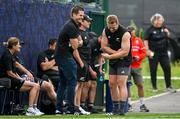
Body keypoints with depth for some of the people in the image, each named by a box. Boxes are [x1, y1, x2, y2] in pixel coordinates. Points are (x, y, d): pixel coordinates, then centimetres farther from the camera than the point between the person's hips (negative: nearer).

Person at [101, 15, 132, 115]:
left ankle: (122, 109, -19)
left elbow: (125, 52, -24)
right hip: (113, 61, 7)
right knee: (112, 84, 5)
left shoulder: (125, 33, -21)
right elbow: (104, 47, -2)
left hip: (124, 61, -7)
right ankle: (115, 108, 14)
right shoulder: (106, 31, -2)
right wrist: (116, 52, -15)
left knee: (121, 83, -15)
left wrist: (109, 56, -23)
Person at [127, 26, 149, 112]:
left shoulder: (138, 40, 7)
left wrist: (138, 57, -11)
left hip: (136, 67, 2)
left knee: (140, 85, 0)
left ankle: (142, 105, 7)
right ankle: (129, 104, 9)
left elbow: (144, 52, 6)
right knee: (126, 85, 0)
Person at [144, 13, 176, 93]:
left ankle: (168, 86, 9)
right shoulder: (150, 30, -7)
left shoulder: (163, 28, 8)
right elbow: (146, 40, -7)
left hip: (163, 52, 4)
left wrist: (167, 32, -4)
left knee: (167, 68, 1)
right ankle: (154, 87, 11)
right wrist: (148, 50, -15)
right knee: (153, 70, 2)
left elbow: (168, 36, 19)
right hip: (153, 53, -4)